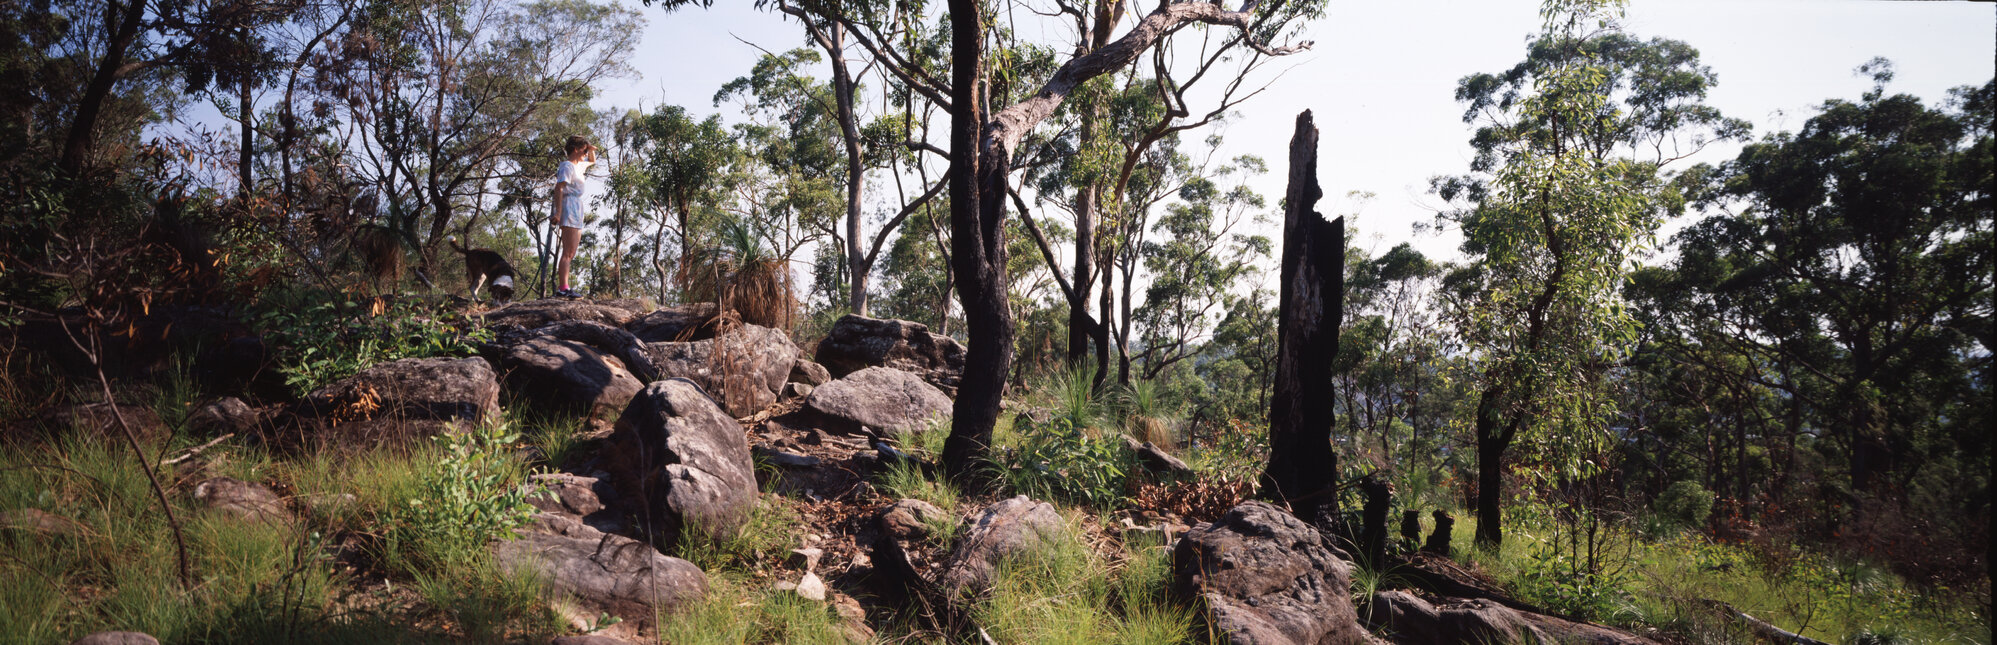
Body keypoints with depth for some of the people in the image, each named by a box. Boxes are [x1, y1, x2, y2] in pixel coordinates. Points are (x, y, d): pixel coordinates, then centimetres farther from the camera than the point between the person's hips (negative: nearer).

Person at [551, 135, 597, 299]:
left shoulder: (578, 166, 20)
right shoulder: (567, 166, -7)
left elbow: (592, 161, 40)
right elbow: (559, 188, -17)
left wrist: (591, 149, 17)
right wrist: (558, 212, -26)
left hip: (577, 211, 10)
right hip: (569, 207, -10)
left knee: (571, 254, 9)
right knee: (568, 252, -14)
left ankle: (563, 287, 10)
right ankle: (563, 288, -18)